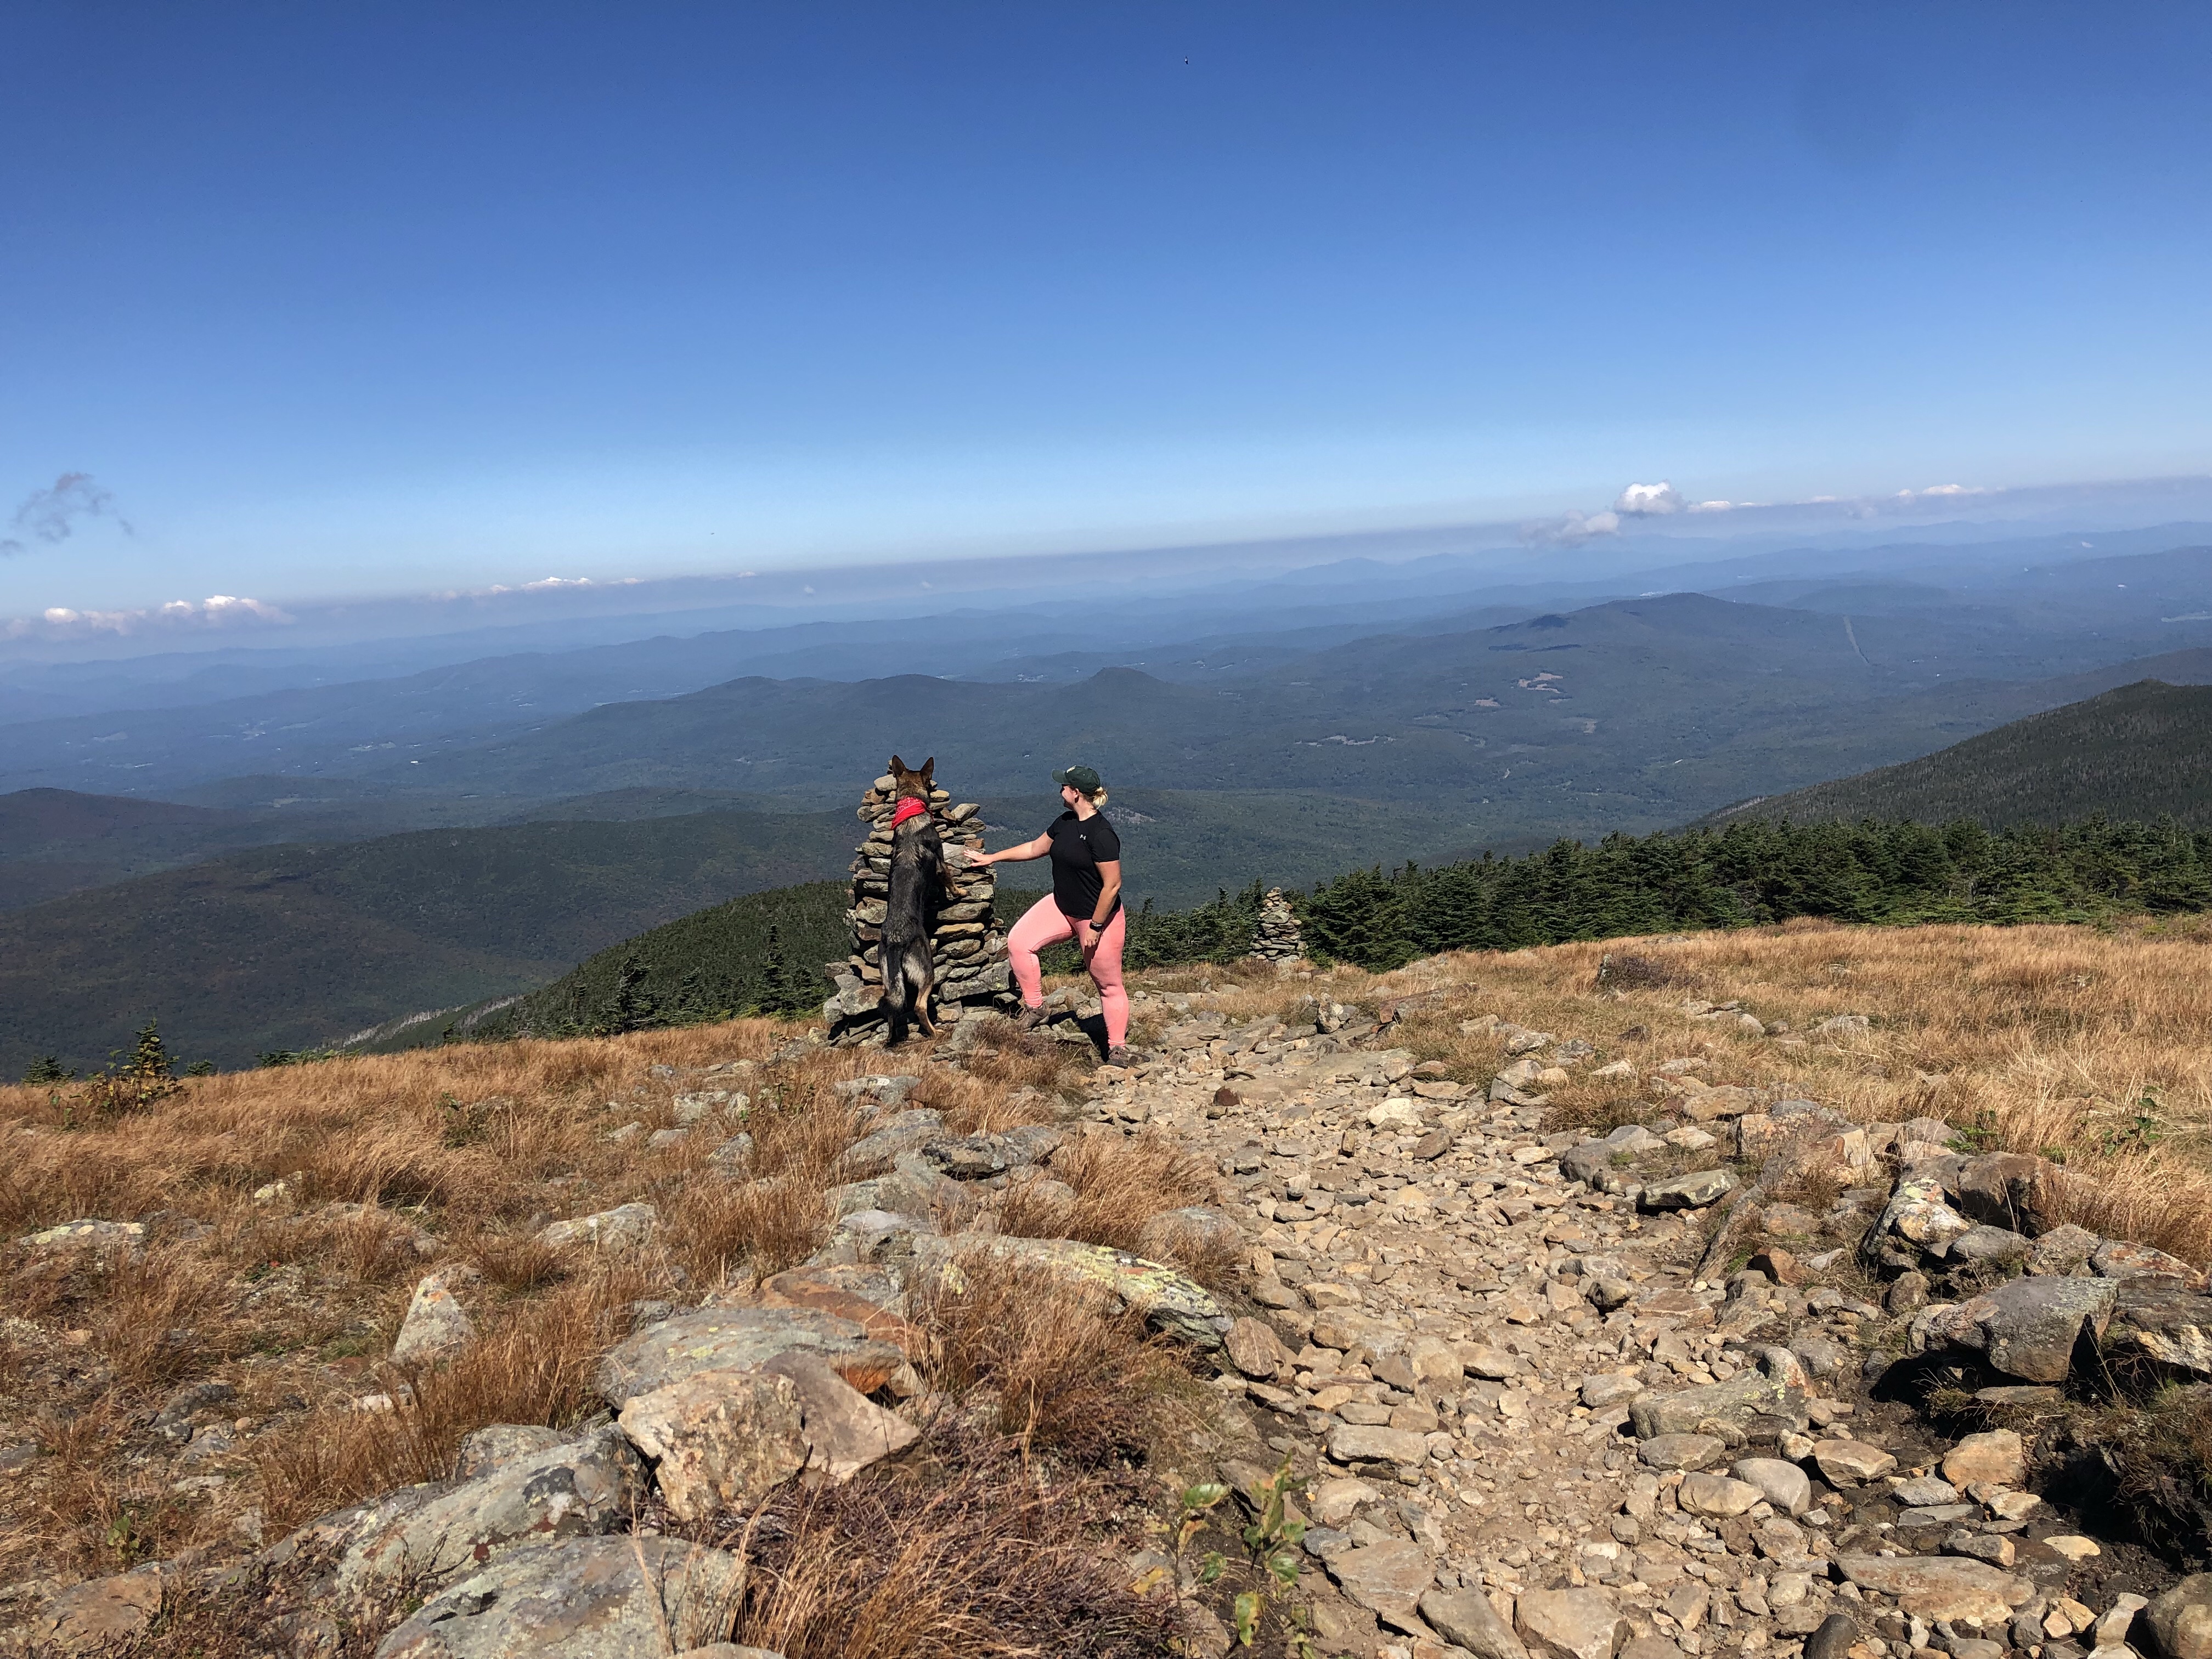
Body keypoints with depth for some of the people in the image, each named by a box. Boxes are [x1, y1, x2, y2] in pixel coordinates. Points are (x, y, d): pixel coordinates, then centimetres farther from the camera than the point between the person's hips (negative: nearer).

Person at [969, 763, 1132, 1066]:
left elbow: (1112, 885, -24)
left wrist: (1095, 927, -20)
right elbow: (1036, 848, 16)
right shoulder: (1065, 822, 1)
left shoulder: (1101, 834, -26)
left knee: (1108, 985, 5)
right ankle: (1034, 1007, 8)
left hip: (1099, 917, -8)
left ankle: (1118, 1050, 19)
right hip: (1061, 907, 8)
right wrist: (992, 857, 17)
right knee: (1019, 941, -8)